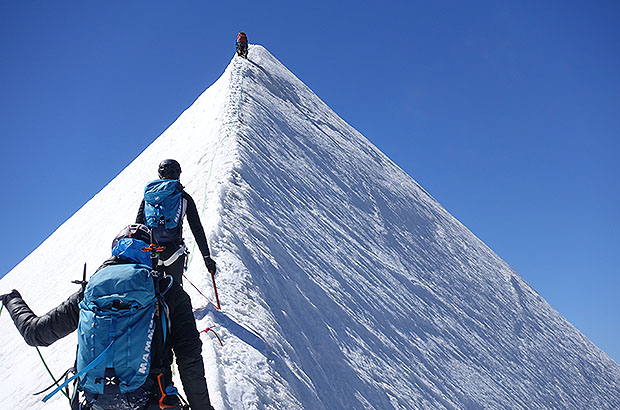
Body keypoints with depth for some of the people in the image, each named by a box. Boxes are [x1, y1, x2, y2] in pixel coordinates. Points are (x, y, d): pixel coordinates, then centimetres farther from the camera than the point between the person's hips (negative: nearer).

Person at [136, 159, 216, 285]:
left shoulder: (148, 195, 13)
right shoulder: (183, 197, 4)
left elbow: (138, 225, 11)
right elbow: (197, 229, 2)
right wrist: (207, 256, 5)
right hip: (172, 250, -3)